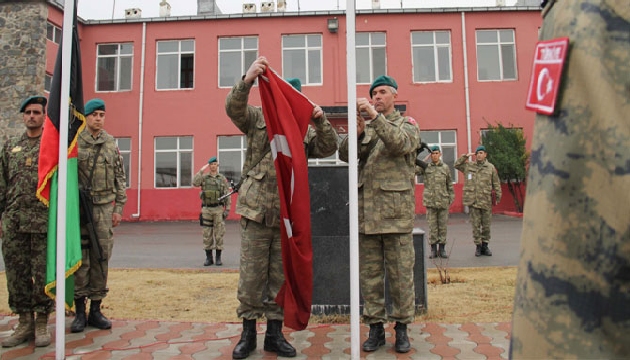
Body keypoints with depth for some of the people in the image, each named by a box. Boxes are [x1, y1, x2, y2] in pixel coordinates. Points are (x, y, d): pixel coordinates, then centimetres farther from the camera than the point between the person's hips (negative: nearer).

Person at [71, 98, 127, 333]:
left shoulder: (111, 144, 10)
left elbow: (120, 178, 10)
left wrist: (118, 207, 5)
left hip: (104, 207, 2)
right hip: (79, 206, -2)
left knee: (101, 257, 4)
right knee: (80, 258, 0)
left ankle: (96, 309, 14)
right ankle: (80, 311, 11)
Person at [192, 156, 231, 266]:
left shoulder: (223, 179, 5)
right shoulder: (204, 177, 7)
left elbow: (227, 195, 3)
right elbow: (195, 183, -15)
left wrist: (227, 209, -4)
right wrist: (201, 170, -17)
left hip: (219, 209, -1)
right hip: (206, 209, 1)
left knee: (219, 234, -1)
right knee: (207, 234, 3)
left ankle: (218, 258, 7)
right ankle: (209, 258, 10)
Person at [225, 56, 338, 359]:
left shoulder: (304, 131, 11)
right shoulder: (257, 119, 6)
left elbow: (328, 148, 1)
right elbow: (234, 108, -11)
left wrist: (320, 121, -16)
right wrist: (248, 79, -29)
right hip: (256, 212, -2)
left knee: (281, 277, 10)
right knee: (251, 275, 4)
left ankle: (274, 334, 24)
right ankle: (248, 334, 21)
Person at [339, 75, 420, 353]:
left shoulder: (407, 124, 8)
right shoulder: (367, 127, 17)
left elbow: (400, 144, -16)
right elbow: (344, 155, 3)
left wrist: (375, 116, -24)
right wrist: (356, 134, -15)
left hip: (396, 210, -3)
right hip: (366, 211, 4)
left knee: (400, 272, 3)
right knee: (369, 273, 7)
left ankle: (402, 327, 18)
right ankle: (376, 327, 19)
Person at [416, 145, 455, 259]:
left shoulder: (446, 168, 7)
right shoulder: (425, 167, 5)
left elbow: (450, 184, 10)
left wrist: (451, 199, 5)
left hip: (443, 201, 1)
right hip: (430, 201, -1)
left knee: (443, 225, 5)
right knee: (432, 226, 3)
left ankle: (442, 249, 14)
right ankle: (433, 249, 10)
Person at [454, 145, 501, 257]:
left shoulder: (490, 167, 5)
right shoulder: (469, 166, 9)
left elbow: (496, 183, 7)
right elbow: (456, 165, 14)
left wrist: (498, 196, 2)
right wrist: (465, 156, 4)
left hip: (486, 201, 0)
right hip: (473, 201, 0)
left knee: (486, 225, 7)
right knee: (476, 225, 3)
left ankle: (485, 245, 19)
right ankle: (478, 246, 12)